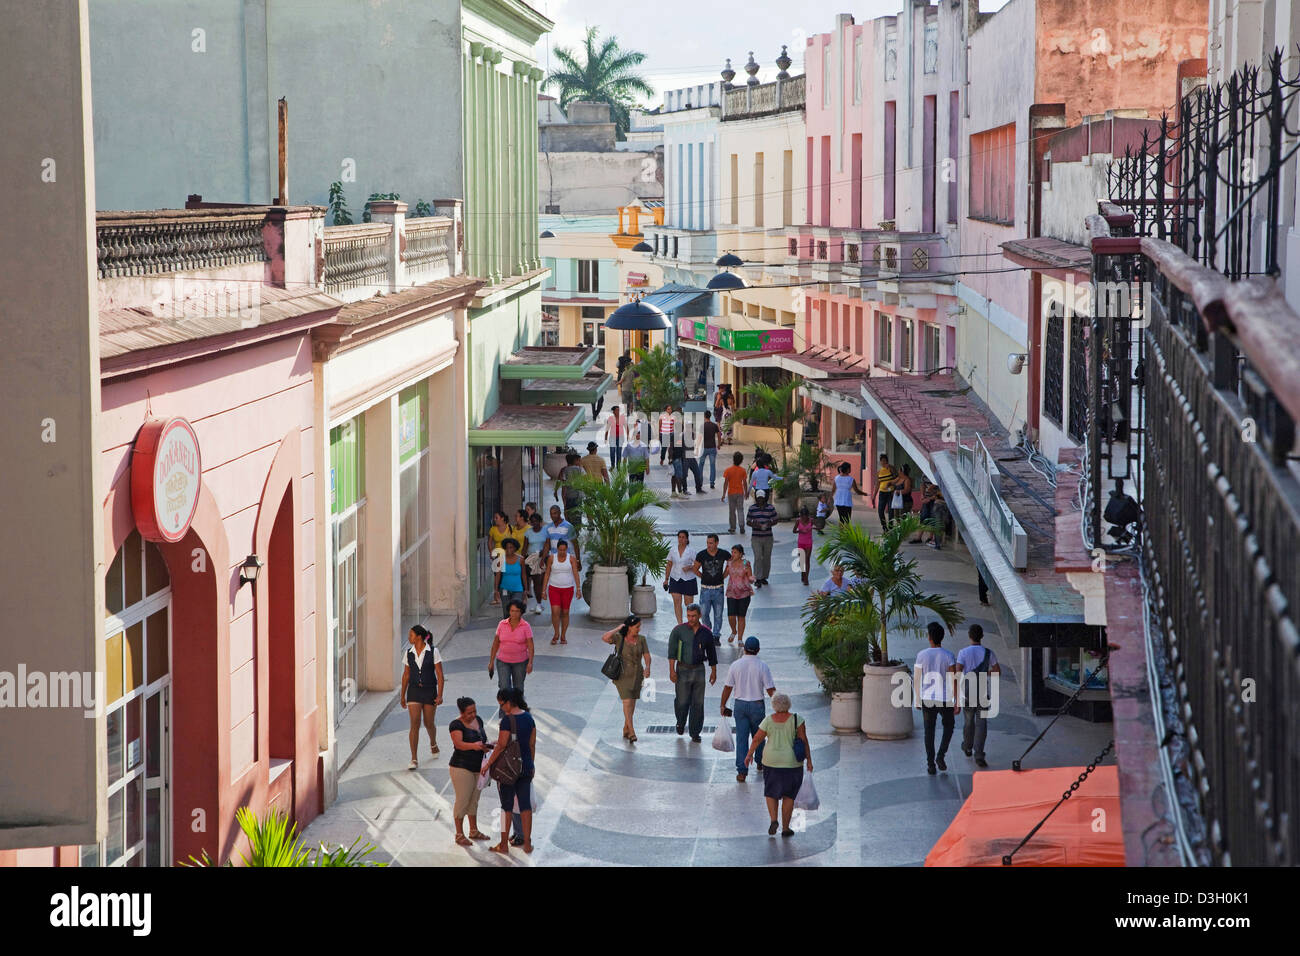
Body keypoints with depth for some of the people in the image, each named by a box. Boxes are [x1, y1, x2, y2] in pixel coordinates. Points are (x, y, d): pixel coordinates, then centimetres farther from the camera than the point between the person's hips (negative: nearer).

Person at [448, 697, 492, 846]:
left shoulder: (478, 720, 7)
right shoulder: (456, 725, -15)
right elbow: (458, 744, -29)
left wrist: (486, 745, -5)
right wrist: (474, 746, -46)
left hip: (477, 767, 7)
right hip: (462, 768, -7)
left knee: (474, 800, 16)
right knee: (462, 801, -1)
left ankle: (474, 831, 28)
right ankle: (459, 835, 7)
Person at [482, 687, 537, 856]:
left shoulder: (508, 720, -20)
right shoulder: (529, 718, 2)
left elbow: (501, 746, -20)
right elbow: (532, 744, 9)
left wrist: (488, 764, -11)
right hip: (526, 766, 6)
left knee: (506, 806, 4)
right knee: (525, 804, 11)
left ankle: (504, 845, 12)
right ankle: (527, 843, 15)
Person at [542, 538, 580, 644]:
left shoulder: (572, 558, -2)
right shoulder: (551, 558, 0)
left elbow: (576, 574, -5)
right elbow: (547, 575, 4)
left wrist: (578, 588, -14)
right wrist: (543, 590, 1)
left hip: (568, 588, 0)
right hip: (554, 588, 0)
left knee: (565, 612, 4)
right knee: (555, 611, -12)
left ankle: (563, 636, 16)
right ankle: (556, 634, 5)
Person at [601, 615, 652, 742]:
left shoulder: (641, 639, 0)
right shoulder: (619, 637, -10)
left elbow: (647, 656, -5)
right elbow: (604, 638, -28)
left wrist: (647, 667, -23)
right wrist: (617, 629, -21)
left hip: (637, 674, 4)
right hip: (623, 675, -4)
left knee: (632, 702, 12)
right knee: (627, 701, -14)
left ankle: (625, 729, 28)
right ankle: (631, 732, -17)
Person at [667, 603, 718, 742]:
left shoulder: (706, 633, 4)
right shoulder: (678, 630, -5)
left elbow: (711, 654, 14)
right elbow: (672, 651, -7)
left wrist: (714, 672, 13)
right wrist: (672, 670, -15)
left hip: (699, 670, 2)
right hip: (683, 669, -2)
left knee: (698, 703, 2)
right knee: (682, 701, -1)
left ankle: (695, 732, 11)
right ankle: (680, 724, 29)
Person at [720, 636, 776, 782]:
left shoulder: (735, 665, -5)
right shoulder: (763, 667, -10)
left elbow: (727, 687, -1)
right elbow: (771, 690, -9)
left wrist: (723, 705, 10)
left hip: (740, 705, 1)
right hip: (757, 705, -1)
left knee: (741, 737, 2)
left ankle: (742, 771, -4)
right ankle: (760, 762, 37)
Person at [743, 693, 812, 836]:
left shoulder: (768, 721, -7)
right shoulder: (796, 720, -9)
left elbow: (757, 739, -1)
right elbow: (804, 741, -9)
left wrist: (749, 754, 12)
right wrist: (808, 760, -2)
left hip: (771, 761, 1)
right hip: (792, 763, -1)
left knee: (771, 792, 16)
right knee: (788, 795, 12)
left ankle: (773, 820, -3)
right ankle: (785, 827, 11)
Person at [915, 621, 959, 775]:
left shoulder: (922, 655, -6)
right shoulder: (948, 656, -10)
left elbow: (917, 679, -2)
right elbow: (953, 680, -12)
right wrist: (957, 701, -7)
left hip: (928, 699, 1)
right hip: (945, 699, -1)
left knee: (929, 731, 11)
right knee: (948, 726, 21)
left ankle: (930, 764, 7)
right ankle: (940, 755, 5)